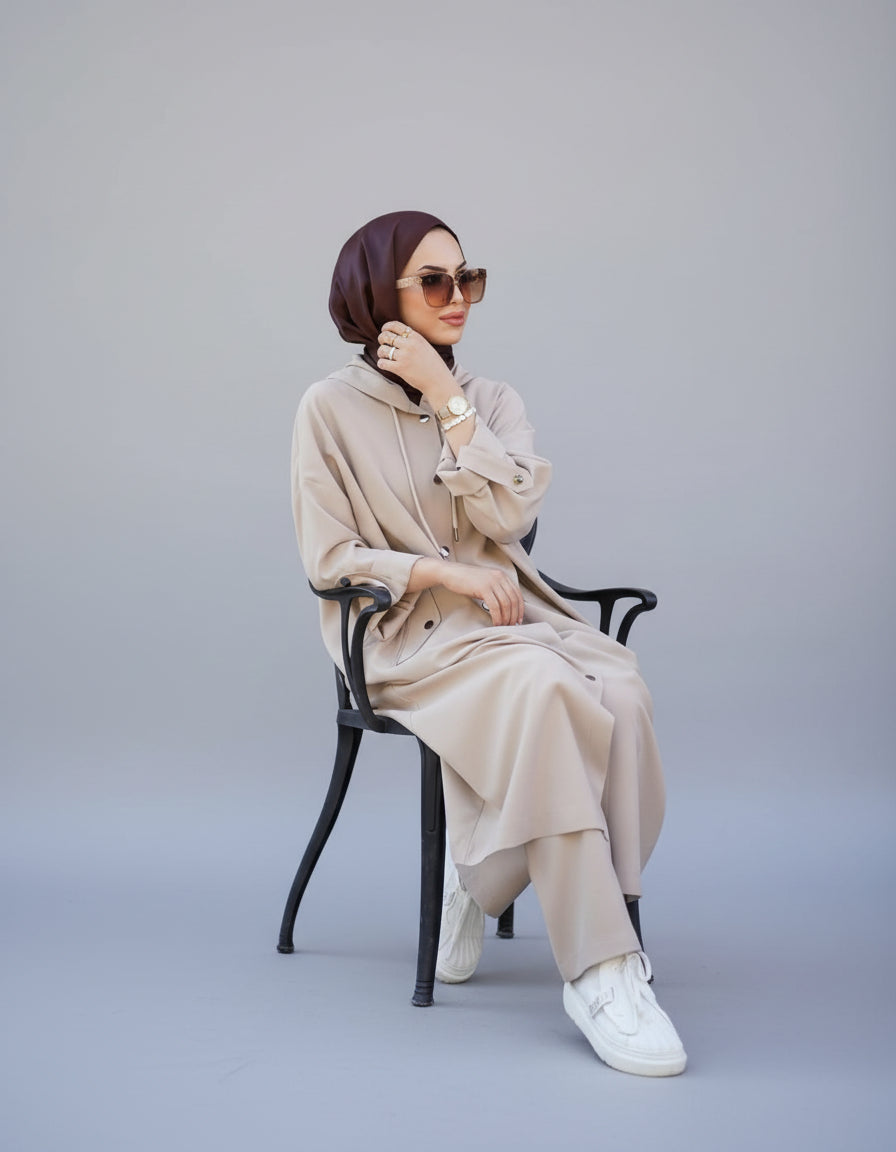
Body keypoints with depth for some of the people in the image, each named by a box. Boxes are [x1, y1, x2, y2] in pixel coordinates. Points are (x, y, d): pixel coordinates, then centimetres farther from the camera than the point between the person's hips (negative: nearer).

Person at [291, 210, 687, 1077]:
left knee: (620, 692, -29)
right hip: (407, 637, -4)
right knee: (545, 690, -36)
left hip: (510, 617, 4)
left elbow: (510, 516, -4)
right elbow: (329, 561, -3)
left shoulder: (493, 401, 14)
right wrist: (451, 575, -13)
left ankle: (482, 887, -11)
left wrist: (447, 400, -7)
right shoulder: (332, 409, 2)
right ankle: (600, 971, -34)